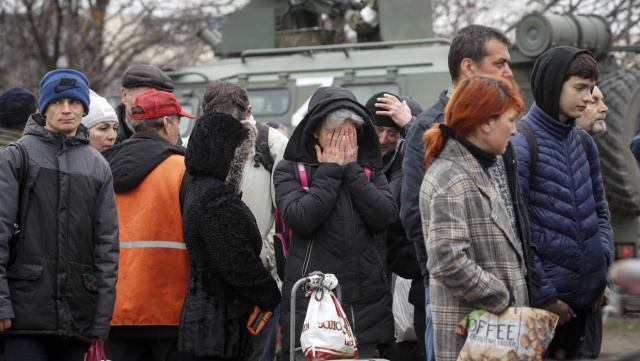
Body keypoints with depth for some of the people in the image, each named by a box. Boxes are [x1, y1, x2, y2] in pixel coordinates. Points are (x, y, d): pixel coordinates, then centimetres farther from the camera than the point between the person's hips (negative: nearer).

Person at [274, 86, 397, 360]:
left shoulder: (369, 170, 13)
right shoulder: (290, 170, 4)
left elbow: (385, 217, -3)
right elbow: (299, 218, -13)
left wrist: (352, 170, -4)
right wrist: (329, 171, -5)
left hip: (366, 305, 3)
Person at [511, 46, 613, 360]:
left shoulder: (583, 142, 10)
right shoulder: (521, 143, -12)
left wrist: (601, 272, 7)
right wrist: (544, 296, -15)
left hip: (588, 297, 7)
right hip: (543, 301, -7)